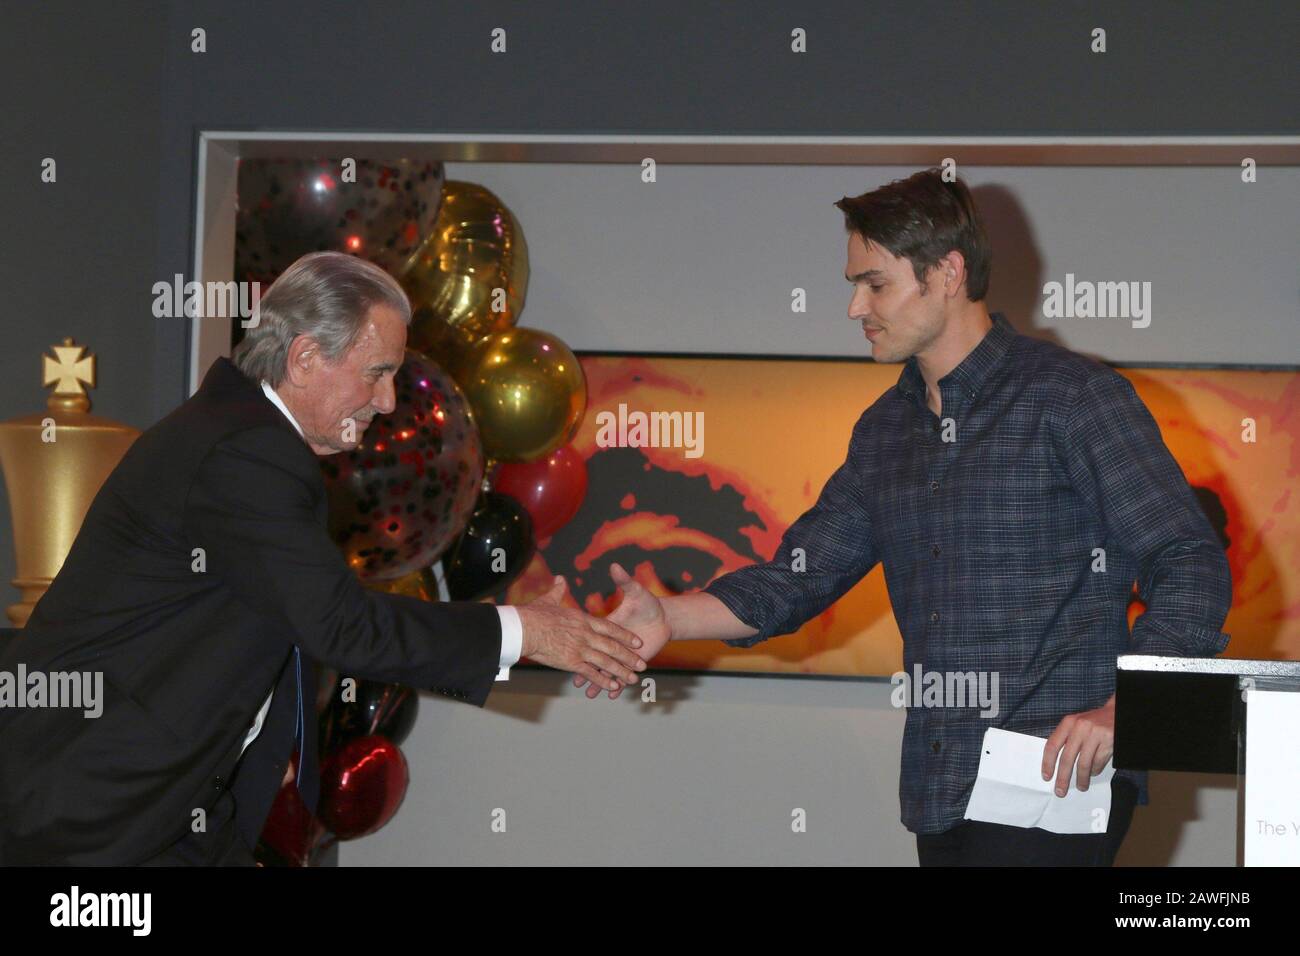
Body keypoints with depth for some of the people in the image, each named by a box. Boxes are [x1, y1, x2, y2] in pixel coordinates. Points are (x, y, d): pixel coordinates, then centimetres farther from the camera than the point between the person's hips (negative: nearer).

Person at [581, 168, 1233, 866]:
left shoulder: (1073, 397, -4)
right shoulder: (885, 430, 17)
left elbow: (1191, 567, -8)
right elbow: (799, 578, 15)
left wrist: (1119, 711, -20)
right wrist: (670, 618, 0)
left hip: (1055, 785, -6)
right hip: (939, 796, 7)